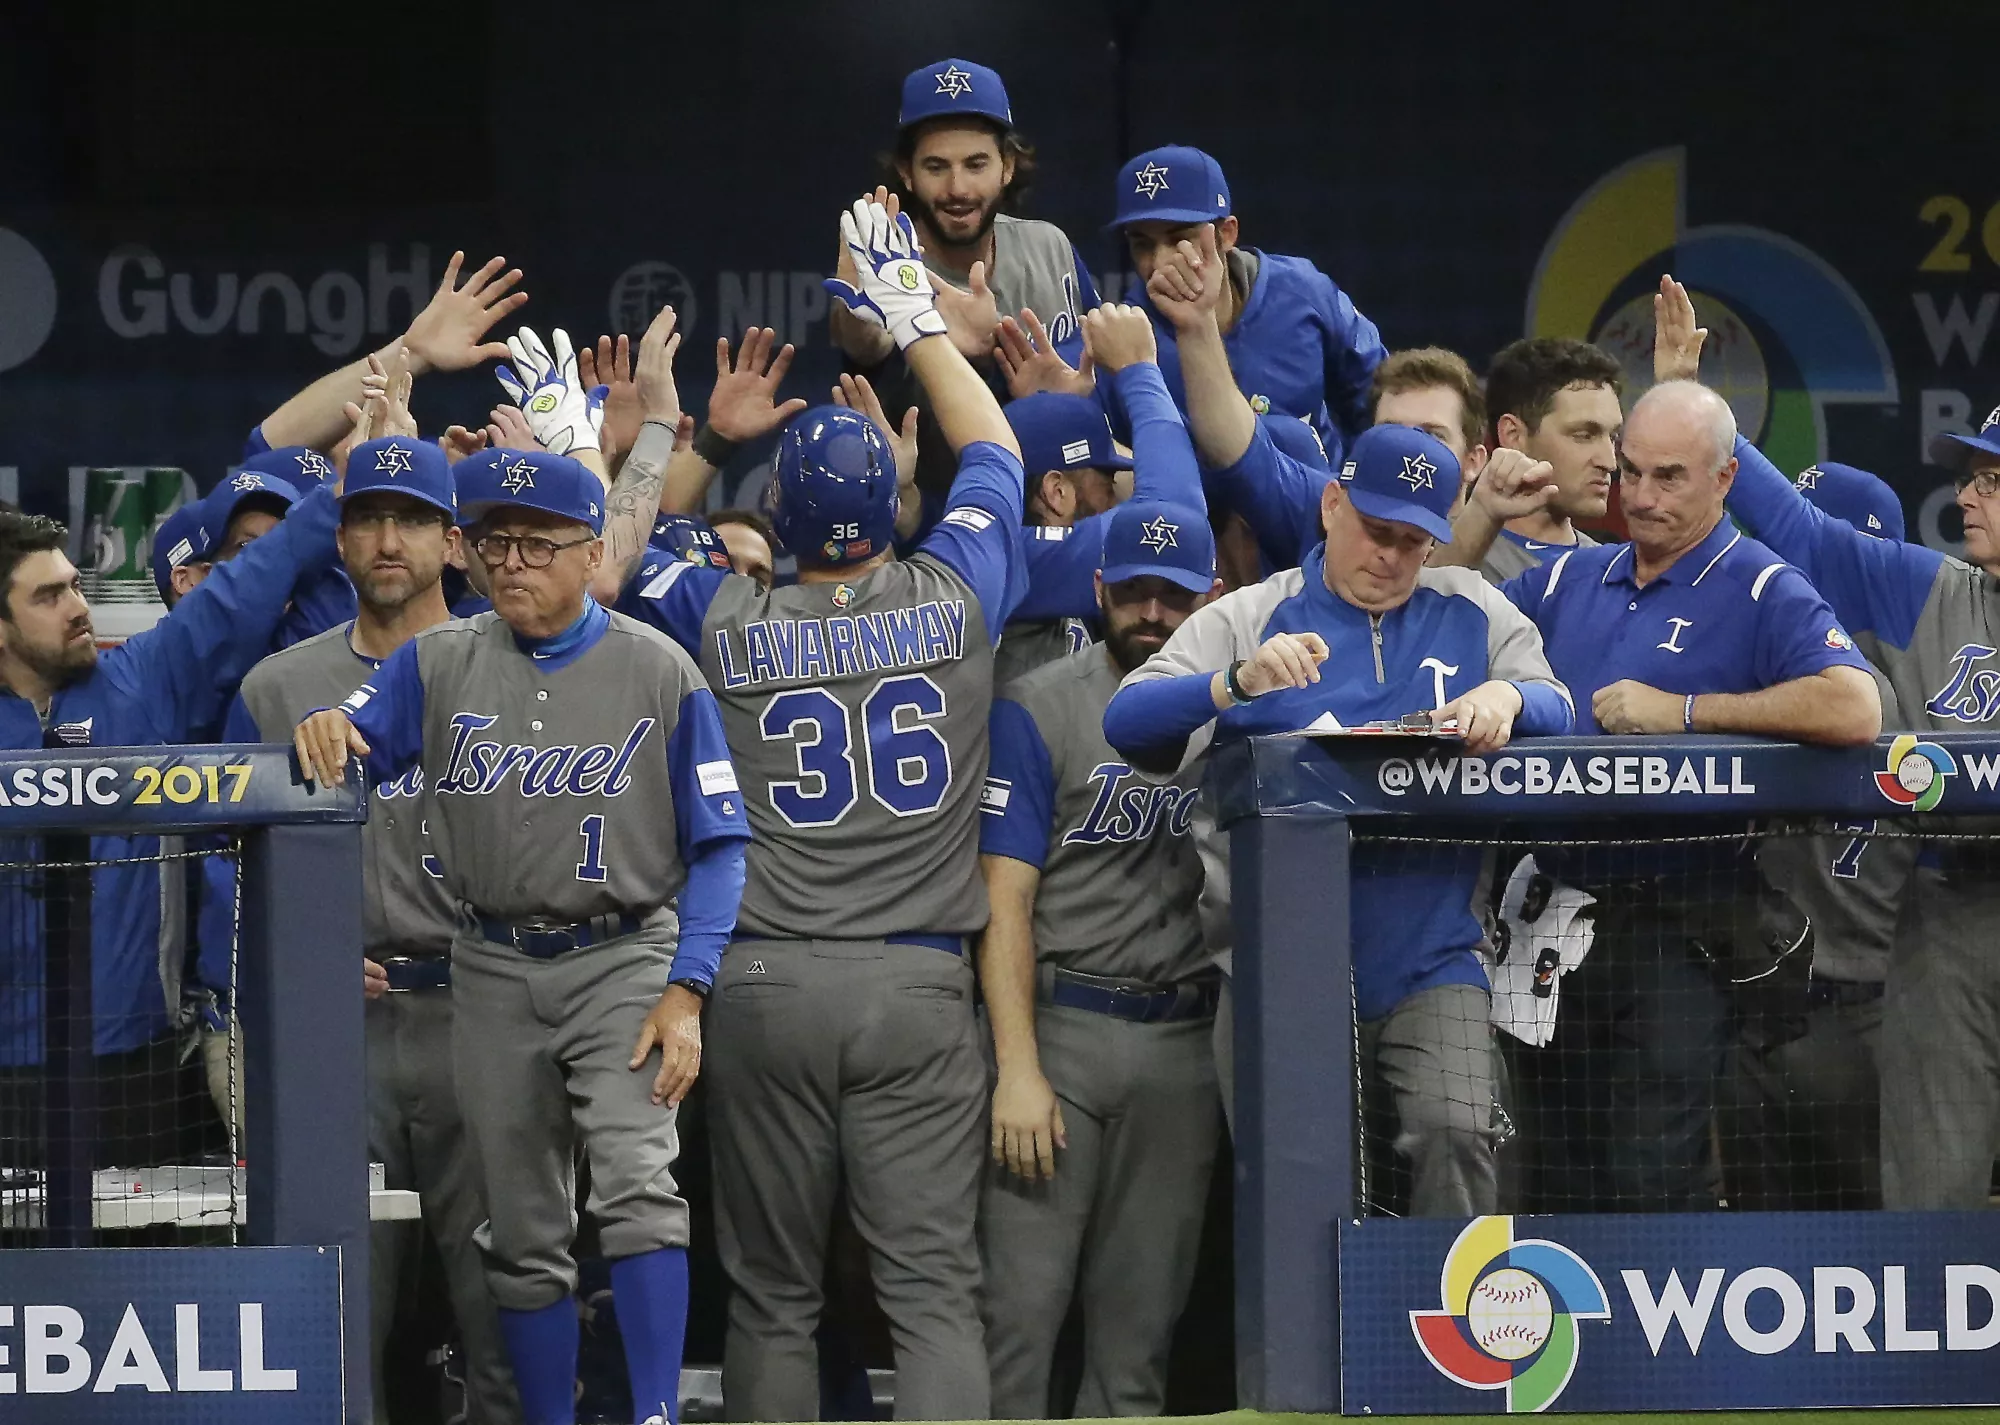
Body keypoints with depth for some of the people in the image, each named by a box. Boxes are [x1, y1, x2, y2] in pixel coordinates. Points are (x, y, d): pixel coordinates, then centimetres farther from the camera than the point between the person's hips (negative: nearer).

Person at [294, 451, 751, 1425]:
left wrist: (686, 993, -11)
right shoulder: (436, 666, 5)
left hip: (622, 957, -3)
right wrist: (319, 734, -29)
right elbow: (333, 767, -3)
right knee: (525, 1234, 8)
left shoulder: (660, 673, -2)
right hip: (494, 972, 3)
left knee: (635, 1184, -22)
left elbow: (718, 845, -1)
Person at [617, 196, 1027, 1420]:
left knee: (773, 1296, 6)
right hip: (919, 987, 0)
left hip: (767, 986, 0)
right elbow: (995, 451, 20)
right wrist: (917, 320, 30)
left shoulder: (731, 623, 0)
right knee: (935, 1286, -4)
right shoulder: (955, 601, 2)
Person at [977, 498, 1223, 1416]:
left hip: (1182, 1040, 4)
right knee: (1019, 1304, -10)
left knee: (1141, 1326, 5)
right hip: (1059, 1025, -4)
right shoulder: (1037, 711, -1)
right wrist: (1018, 1068, -14)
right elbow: (1004, 898, -6)